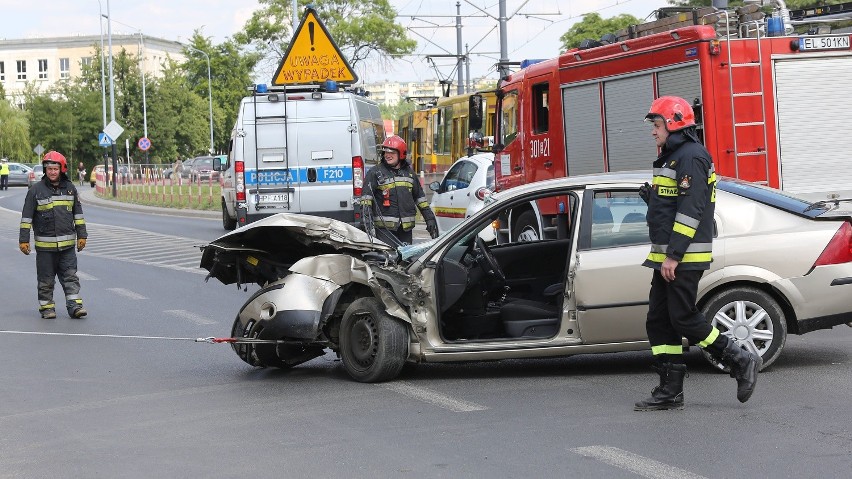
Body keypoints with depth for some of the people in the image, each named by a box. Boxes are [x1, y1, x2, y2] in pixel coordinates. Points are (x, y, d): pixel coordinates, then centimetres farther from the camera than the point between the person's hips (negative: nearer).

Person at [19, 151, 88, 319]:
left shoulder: (70, 188, 8)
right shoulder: (36, 190, -3)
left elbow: (78, 213, 15)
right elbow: (26, 217, -1)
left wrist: (81, 235, 12)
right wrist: (24, 239, -5)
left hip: (67, 244, 2)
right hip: (45, 244, -2)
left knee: (70, 277, -1)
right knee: (46, 279, 5)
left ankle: (75, 306, -1)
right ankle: (46, 307, 14)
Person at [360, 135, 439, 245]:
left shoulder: (409, 173, 16)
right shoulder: (375, 173, 0)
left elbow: (420, 197, 22)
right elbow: (366, 197, -7)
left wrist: (430, 219, 19)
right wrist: (367, 218, -20)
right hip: (384, 227, -5)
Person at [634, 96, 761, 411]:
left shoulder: (690, 157, -13)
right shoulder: (672, 158, 20)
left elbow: (690, 210, -21)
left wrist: (673, 255, -22)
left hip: (683, 259, -11)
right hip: (667, 258, 11)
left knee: (684, 319, -9)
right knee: (658, 322, 7)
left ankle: (741, 361, 2)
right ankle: (670, 392, 9)